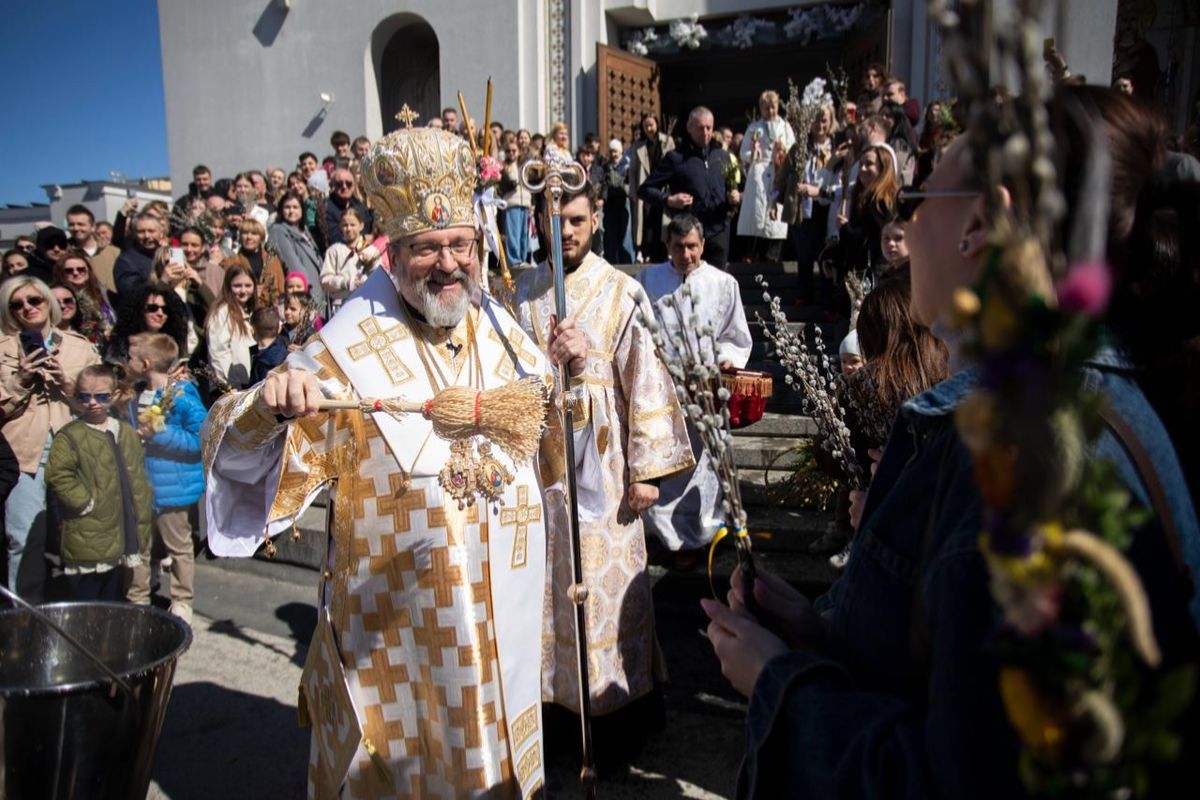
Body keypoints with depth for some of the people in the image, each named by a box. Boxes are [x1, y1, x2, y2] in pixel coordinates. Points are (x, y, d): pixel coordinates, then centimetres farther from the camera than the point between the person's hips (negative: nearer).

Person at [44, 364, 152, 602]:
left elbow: (139, 481, 13)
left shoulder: (126, 433, 10)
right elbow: (57, 475, -18)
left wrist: (142, 523, 10)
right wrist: (85, 502, -16)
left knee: (113, 599, 17)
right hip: (86, 539, -5)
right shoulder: (69, 436, -8)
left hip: (119, 537, 5)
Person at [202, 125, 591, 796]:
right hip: (398, 614, -4)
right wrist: (271, 406, -40)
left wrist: (571, 371, -5)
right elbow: (238, 457, -18)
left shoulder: (499, 329, 1)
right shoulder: (353, 350, -15)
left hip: (503, 607, 5)